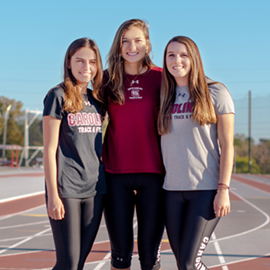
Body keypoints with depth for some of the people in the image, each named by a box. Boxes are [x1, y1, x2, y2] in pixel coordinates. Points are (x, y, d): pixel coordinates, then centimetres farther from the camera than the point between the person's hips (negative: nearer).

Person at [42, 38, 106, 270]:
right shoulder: (58, 96, -4)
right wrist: (52, 194, -11)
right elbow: (49, 149, -7)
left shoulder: (96, 99, 13)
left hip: (94, 189, 6)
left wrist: (104, 181, 13)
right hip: (67, 189, -6)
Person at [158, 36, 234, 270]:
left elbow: (227, 144, -4)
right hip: (172, 190, 5)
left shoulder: (215, 93, -1)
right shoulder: (164, 97, 11)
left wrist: (224, 189, -11)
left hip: (206, 189, -4)